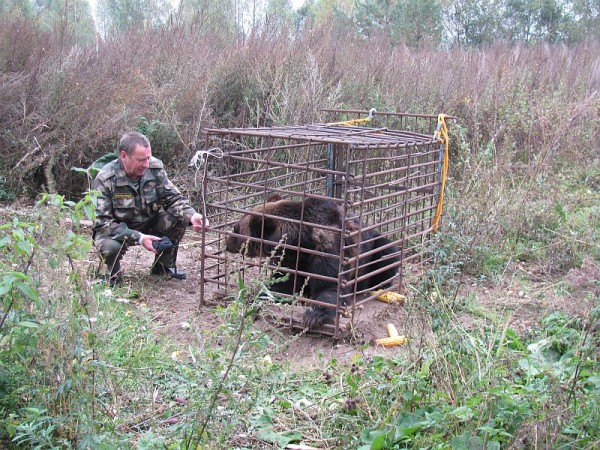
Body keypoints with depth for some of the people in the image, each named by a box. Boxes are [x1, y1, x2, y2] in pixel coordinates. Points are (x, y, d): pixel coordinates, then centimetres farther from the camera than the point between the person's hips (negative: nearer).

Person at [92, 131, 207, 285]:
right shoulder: (105, 180, -26)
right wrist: (138, 238, -37)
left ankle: (163, 266, 3)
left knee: (179, 217, -20)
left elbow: (174, 198, -9)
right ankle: (113, 273, 1)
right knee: (111, 247, -37)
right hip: (116, 230, -4)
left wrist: (191, 215, -31)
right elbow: (102, 222, -27)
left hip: (149, 225, 4)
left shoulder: (155, 168, -15)